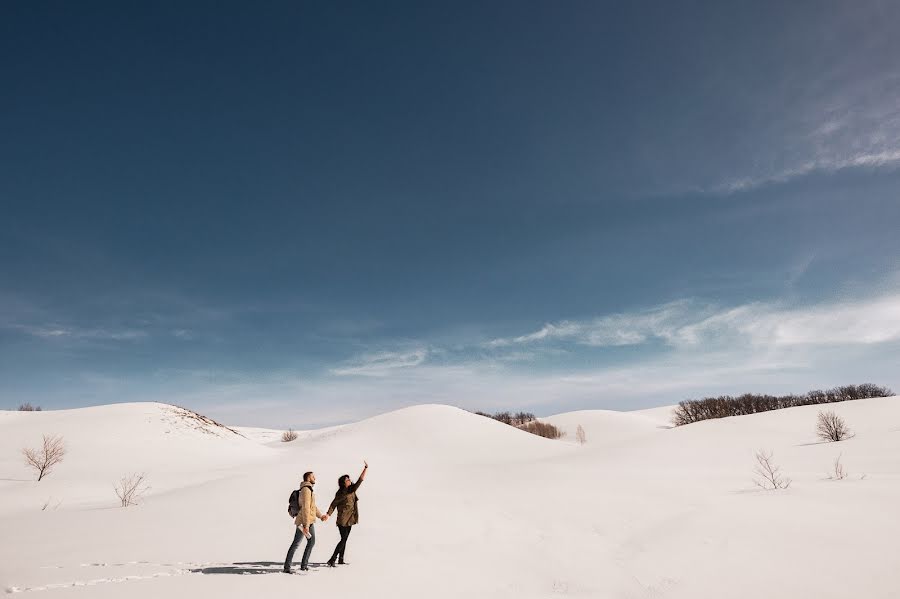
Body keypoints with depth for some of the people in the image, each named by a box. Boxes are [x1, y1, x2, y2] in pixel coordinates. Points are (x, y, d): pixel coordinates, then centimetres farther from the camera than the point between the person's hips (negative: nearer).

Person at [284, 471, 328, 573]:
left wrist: (320, 516, 26)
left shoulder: (309, 489, 17)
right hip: (304, 522, -10)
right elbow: (305, 508, -23)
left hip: (309, 521, 10)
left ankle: (304, 565, 21)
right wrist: (306, 524, -26)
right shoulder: (306, 489, -16)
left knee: (311, 542, 14)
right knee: (296, 543, -6)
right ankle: (287, 567, 0)